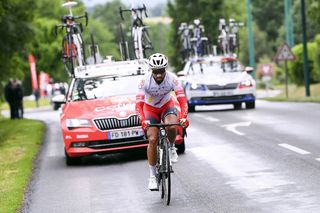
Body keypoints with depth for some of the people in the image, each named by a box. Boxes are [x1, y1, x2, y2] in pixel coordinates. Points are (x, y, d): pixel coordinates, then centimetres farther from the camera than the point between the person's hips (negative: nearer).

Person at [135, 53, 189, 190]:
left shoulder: (172, 79, -27)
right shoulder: (145, 81, -28)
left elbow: (182, 100, -33)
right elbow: (139, 104, -33)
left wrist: (183, 117, -50)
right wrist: (143, 120, -50)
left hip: (167, 106, 0)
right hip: (150, 108, 0)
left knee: (171, 126, -33)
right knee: (152, 139, -15)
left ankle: (171, 148, 0)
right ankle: (152, 176, -6)